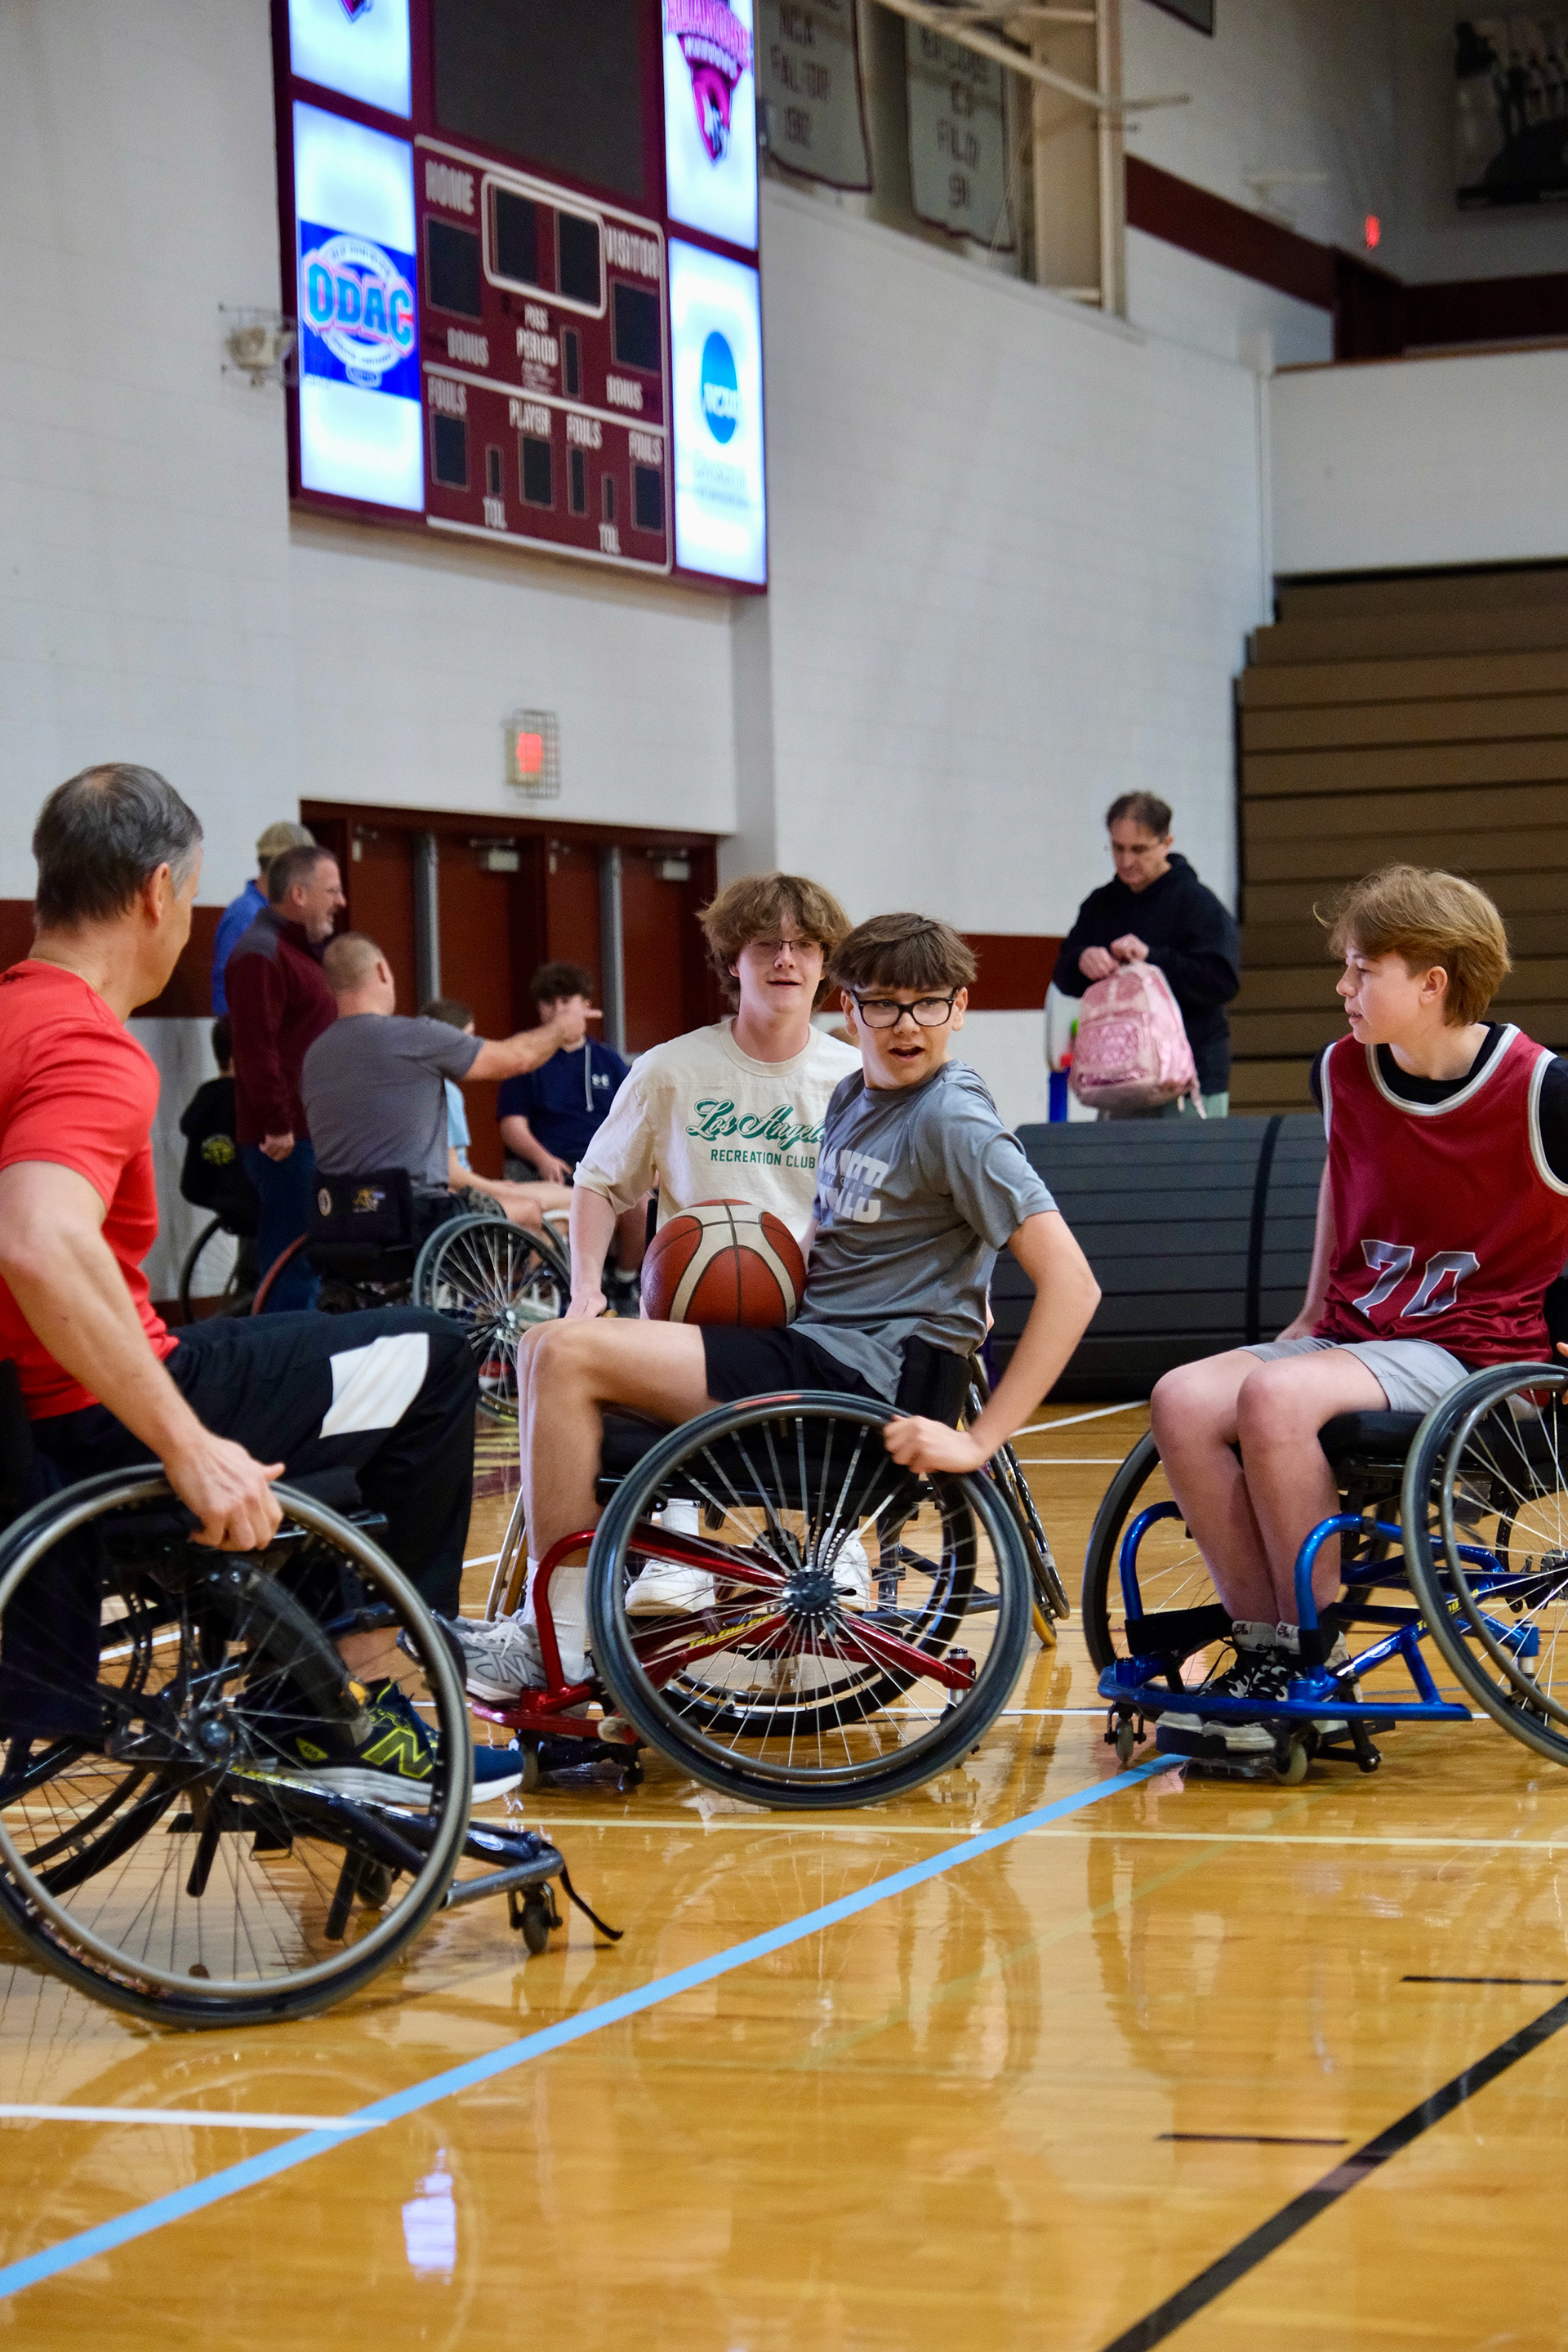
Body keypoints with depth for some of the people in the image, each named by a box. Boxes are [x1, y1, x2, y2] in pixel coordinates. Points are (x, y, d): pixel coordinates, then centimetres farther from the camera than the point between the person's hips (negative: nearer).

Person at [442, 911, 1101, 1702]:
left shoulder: (954, 1121, -13)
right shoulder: (853, 1096, 15)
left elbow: (1072, 1284, -20)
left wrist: (978, 1441, -23)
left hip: (864, 1373, -9)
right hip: (811, 1344, 9)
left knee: (566, 1356, -16)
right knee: (549, 1351, 9)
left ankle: (555, 1643, -9)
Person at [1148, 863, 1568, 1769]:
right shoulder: (1344, 1072, 8)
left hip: (1474, 1350, -7)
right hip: (1355, 1334, 7)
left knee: (1277, 1396, -33)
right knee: (1184, 1400, -21)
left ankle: (1317, 1668, -21)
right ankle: (1264, 1648, -13)